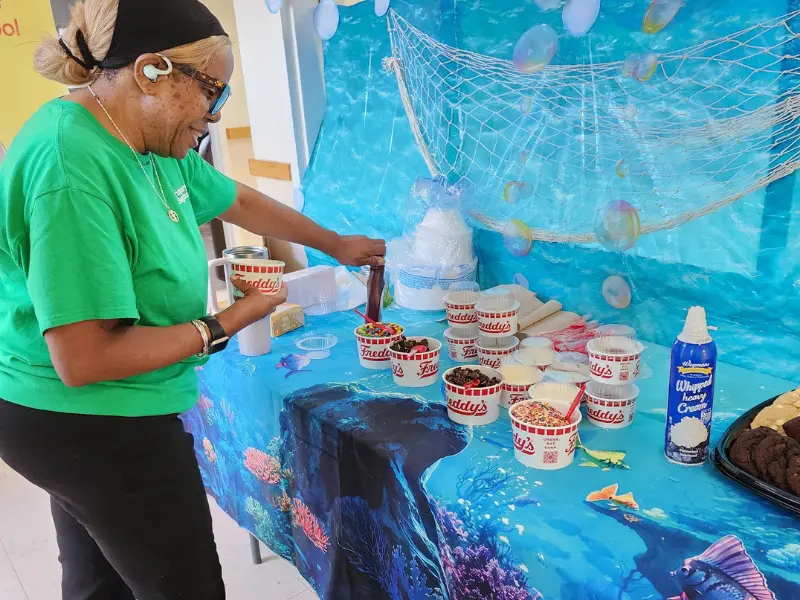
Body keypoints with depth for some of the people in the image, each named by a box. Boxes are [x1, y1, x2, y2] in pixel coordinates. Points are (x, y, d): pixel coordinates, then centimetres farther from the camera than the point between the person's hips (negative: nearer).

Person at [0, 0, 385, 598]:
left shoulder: (153, 143, -1)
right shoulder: (72, 168, -28)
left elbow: (238, 200, 14)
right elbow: (84, 360, -30)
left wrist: (335, 244, 20)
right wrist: (223, 327, -19)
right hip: (93, 426, -9)